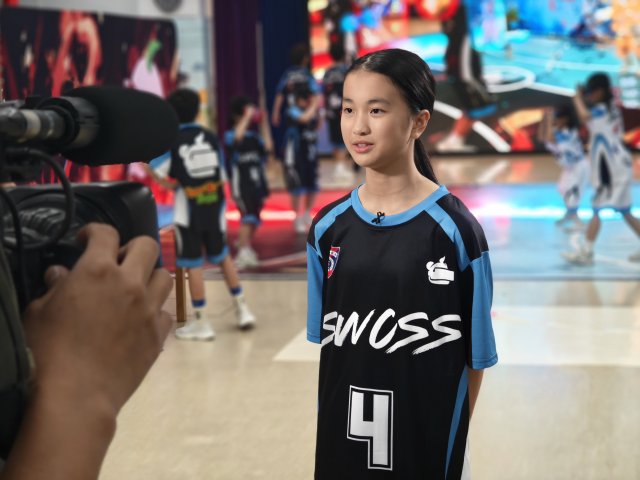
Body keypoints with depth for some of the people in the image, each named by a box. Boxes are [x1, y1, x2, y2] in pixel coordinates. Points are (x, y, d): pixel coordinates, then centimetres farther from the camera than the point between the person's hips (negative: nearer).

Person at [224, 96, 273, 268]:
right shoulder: (229, 135, -4)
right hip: (241, 183, -6)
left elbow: (268, 148, 1)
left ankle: (246, 250, 25)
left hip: (257, 182, 6)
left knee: (254, 217, 12)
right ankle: (244, 252, -19)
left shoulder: (254, 136, 11)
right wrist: (247, 116, -20)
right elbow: (237, 137, -27)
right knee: (248, 215, -18)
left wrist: (264, 124, 2)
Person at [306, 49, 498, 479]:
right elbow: (327, 338, 8)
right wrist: (333, 420, 5)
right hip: (343, 436, 4)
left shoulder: (456, 229, -12)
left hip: (426, 441, -3)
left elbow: (473, 358, -6)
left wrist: (453, 439, -5)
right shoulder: (329, 227, 0)